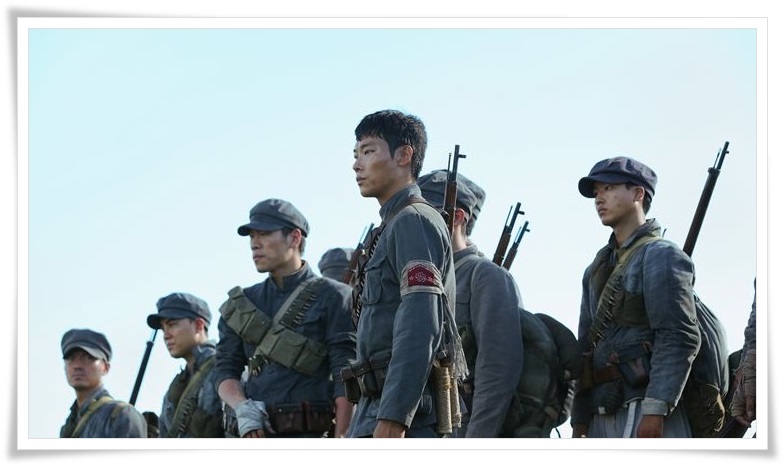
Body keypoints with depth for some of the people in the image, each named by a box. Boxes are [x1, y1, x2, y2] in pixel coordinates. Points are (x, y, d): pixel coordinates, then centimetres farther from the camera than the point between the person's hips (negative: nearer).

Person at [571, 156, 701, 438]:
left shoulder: (661, 256, -2)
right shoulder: (596, 269, 24)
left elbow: (679, 340, -12)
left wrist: (654, 410, -21)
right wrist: (580, 423, 17)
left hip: (644, 413, -8)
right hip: (603, 415, 8)